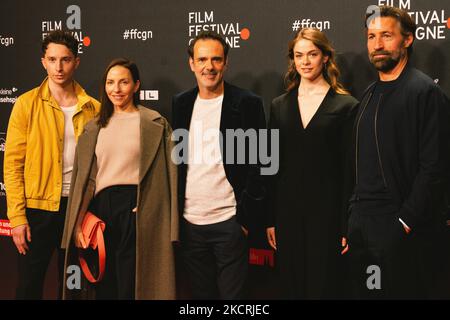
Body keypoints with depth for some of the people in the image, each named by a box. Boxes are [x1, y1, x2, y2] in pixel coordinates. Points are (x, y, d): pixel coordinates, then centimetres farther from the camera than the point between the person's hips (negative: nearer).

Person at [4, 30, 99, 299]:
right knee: (30, 284, 6)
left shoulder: (93, 108, 3)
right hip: (38, 208, -2)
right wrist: (17, 216, -10)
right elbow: (13, 164, -5)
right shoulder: (27, 104, -3)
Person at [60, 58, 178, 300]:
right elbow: (83, 177, 13)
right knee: (103, 285, 9)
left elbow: (164, 174, -3)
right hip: (100, 207, 4)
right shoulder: (94, 128, 13)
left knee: (131, 287, 0)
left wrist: (168, 227, -10)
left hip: (136, 209, -4)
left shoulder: (154, 124, 0)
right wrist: (77, 224, 7)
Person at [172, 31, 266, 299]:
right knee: (201, 294, 14)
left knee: (232, 295, 2)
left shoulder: (247, 103, -5)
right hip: (190, 223, 5)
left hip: (230, 222, -4)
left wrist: (246, 216, -12)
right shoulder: (180, 104, 8)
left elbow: (258, 164, -7)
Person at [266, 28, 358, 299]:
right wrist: (270, 219, 7)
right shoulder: (280, 105, 9)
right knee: (290, 286, 10)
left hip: (327, 212, -3)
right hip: (288, 211, 4)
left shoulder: (346, 105, -3)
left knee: (324, 285, 4)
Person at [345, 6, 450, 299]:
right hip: (361, 224, 7)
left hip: (399, 228, -7)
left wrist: (406, 222, -18)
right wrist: (353, 214, 12)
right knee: (364, 292, 14)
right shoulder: (371, 94, 14)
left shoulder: (425, 92, -10)